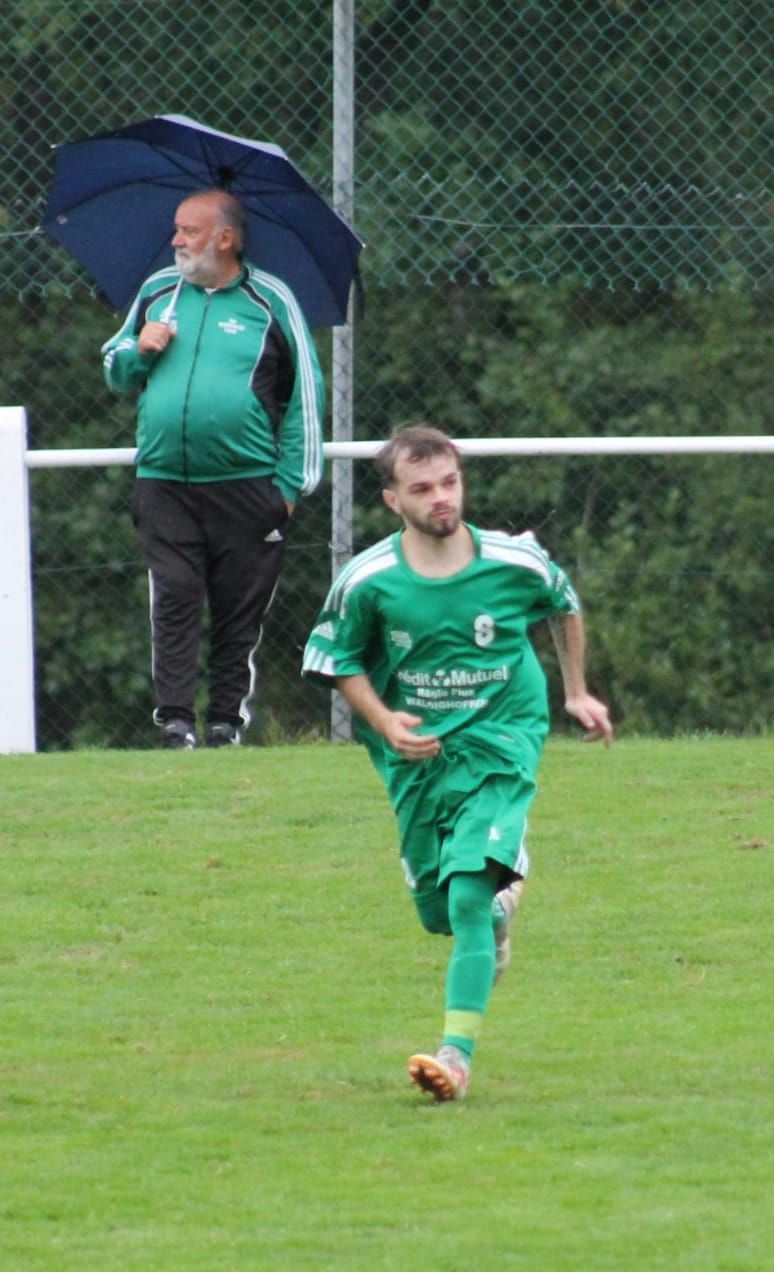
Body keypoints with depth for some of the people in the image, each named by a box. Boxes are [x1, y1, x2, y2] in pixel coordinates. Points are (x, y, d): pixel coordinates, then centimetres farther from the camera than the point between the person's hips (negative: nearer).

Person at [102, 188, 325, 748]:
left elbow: (306, 394, 3)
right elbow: (116, 373, 22)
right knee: (174, 602, -6)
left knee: (241, 609, 0)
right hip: (164, 485, 2)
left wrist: (290, 482, -2)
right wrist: (138, 352, -2)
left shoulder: (272, 302, 2)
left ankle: (228, 719, 7)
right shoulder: (156, 293, 12)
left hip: (246, 486, -2)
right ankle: (175, 719, -6)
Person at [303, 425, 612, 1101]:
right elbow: (340, 661, 2)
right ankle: (503, 899, 50)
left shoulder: (516, 561, -11)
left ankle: (458, 1052, -22)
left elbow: (565, 607, 12)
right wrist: (385, 723, -14)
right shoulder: (368, 580, -12)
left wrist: (577, 692, 17)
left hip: (501, 746, -2)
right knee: (440, 911, 13)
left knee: (469, 894, -21)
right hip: (417, 755, 2)